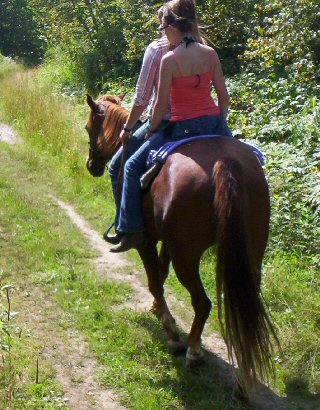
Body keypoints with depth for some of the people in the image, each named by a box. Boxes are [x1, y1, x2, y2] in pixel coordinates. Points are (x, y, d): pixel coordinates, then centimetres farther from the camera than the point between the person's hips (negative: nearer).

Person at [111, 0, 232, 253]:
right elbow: (224, 96, 7)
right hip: (214, 124, 5)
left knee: (133, 167, 10)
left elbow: (161, 105, -10)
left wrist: (152, 131, 7)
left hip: (183, 128, -5)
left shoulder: (170, 60, -13)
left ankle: (133, 231, 8)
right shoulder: (211, 54, 2)